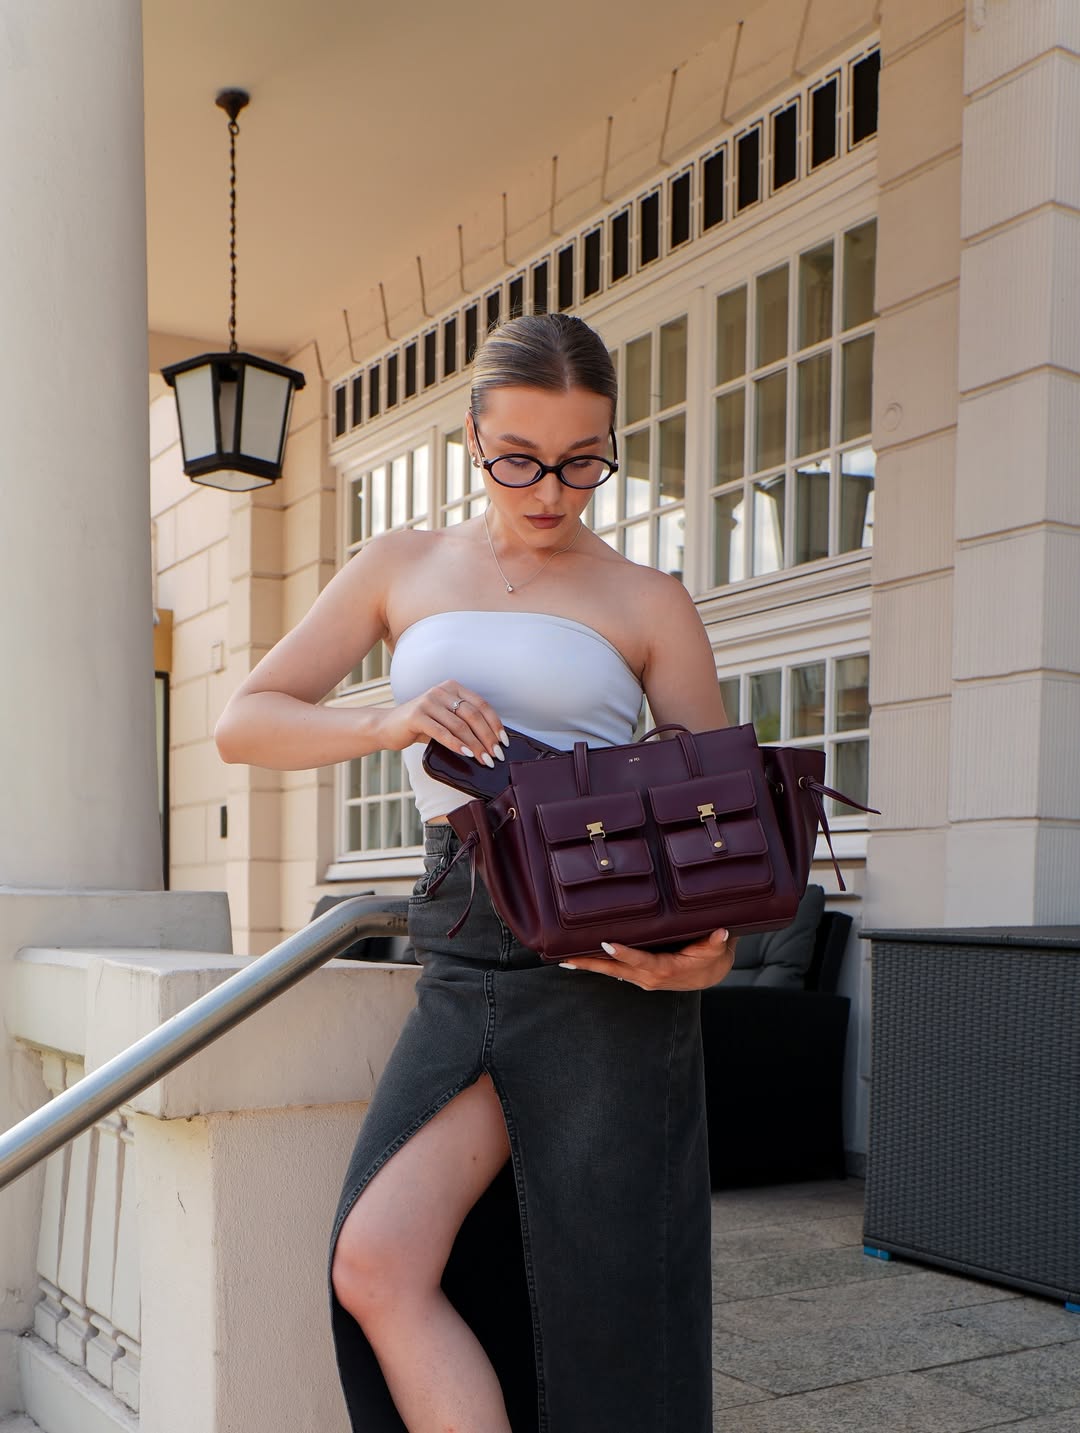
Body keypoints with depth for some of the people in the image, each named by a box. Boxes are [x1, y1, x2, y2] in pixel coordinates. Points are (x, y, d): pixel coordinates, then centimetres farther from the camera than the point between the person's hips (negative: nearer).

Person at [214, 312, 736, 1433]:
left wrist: (713, 942, -16)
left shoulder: (647, 603, 5)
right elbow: (244, 723, 8)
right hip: (462, 958, 3)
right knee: (377, 1267, -11)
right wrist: (390, 723, -12)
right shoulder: (401, 569, 12)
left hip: (604, 959, -3)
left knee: (599, 1303, 0)